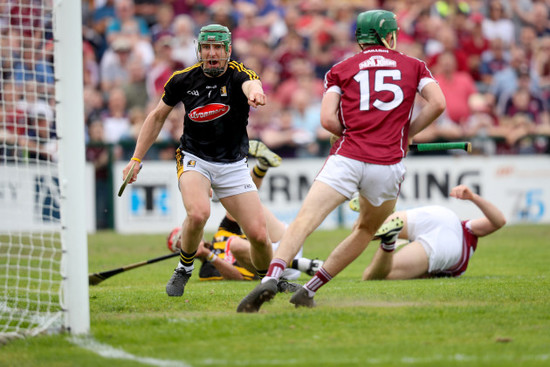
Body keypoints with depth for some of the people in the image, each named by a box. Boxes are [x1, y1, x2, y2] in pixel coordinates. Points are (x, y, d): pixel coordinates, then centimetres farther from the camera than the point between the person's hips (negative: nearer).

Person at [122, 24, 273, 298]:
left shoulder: (237, 75, -14)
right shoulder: (183, 80, -6)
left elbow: (251, 84, -41)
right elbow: (158, 116, 9)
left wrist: (255, 91, -66)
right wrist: (136, 158, 6)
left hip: (233, 166, 0)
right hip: (194, 160, 0)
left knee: (258, 234, -8)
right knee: (198, 213, -31)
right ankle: (184, 269, -4)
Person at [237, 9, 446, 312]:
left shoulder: (341, 69, 14)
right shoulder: (414, 66, 16)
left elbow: (328, 120, 1)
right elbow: (437, 103, 1)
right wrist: (406, 134, 14)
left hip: (346, 159, -1)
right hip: (388, 166, 1)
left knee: (303, 222, -13)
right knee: (366, 230, 23)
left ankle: (271, 278, -38)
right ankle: (308, 291, 17)